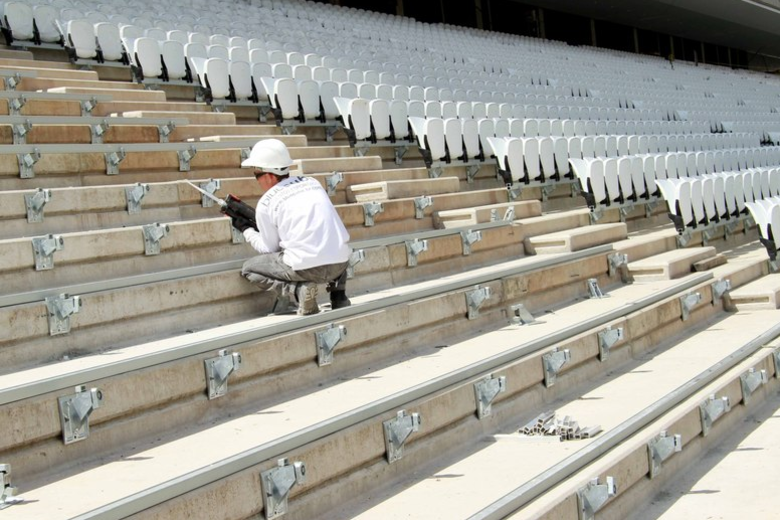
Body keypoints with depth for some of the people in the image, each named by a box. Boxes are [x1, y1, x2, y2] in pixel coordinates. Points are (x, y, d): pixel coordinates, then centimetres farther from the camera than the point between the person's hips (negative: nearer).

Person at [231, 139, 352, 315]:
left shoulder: (265, 204, 1)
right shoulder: (312, 183, 16)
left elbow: (269, 249, 11)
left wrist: (246, 229, 26)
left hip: (308, 267, -6)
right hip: (341, 262, 6)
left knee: (249, 269, 15)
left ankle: (297, 291, -6)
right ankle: (338, 291, 19)